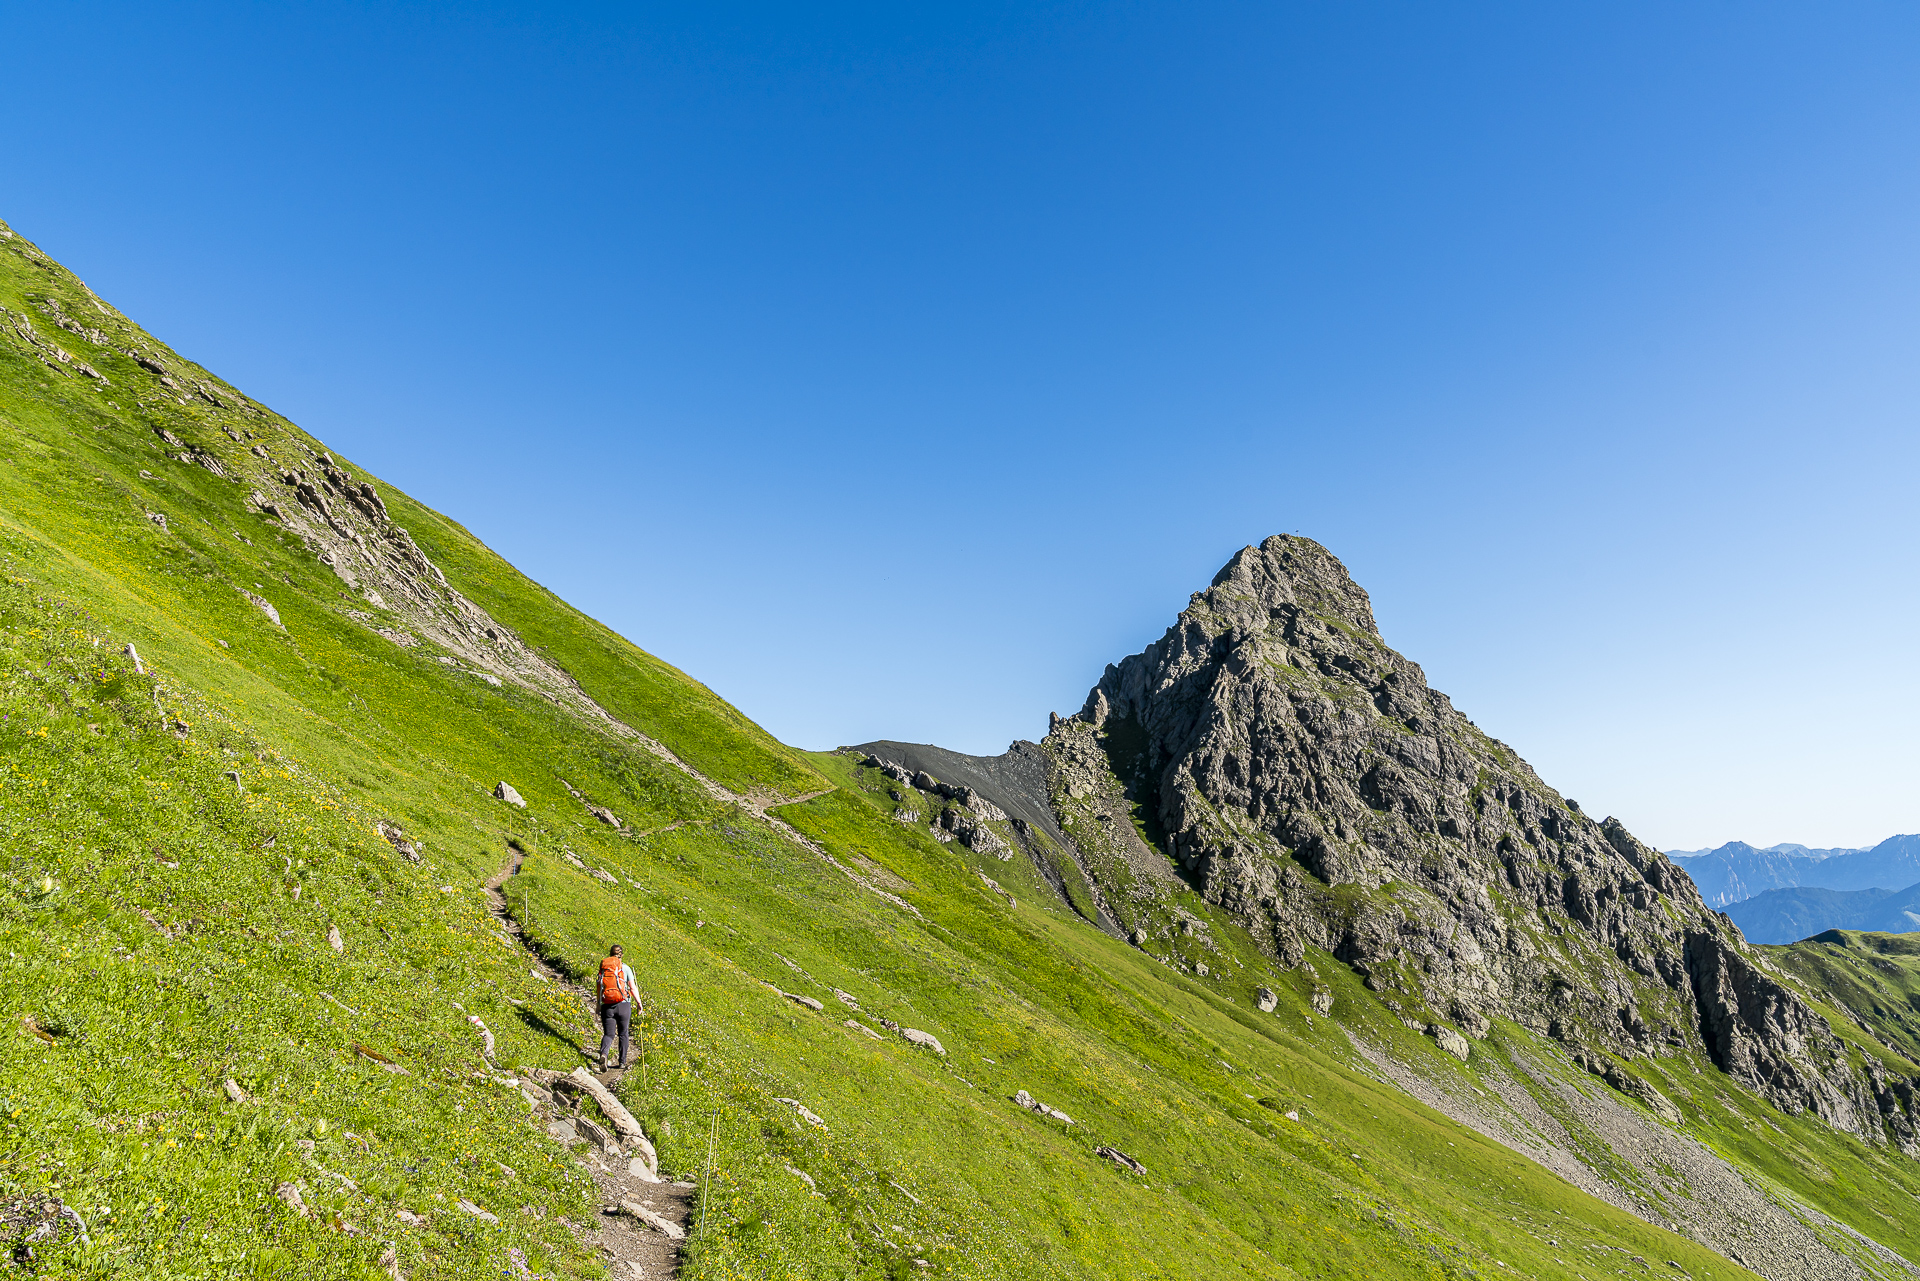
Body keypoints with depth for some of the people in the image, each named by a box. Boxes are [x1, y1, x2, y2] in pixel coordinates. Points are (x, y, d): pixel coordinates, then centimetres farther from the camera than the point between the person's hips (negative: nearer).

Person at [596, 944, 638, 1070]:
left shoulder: (603, 967, 7)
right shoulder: (625, 968, -1)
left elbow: (598, 988, 10)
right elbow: (633, 987, -3)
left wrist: (598, 1005, 21)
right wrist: (638, 1002, 8)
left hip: (606, 1006, 2)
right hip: (623, 1004, -2)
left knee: (608, 1034, 4)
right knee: (623, 1034, 13)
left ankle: (603, 1053, -26)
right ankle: (622, 1062, 14)